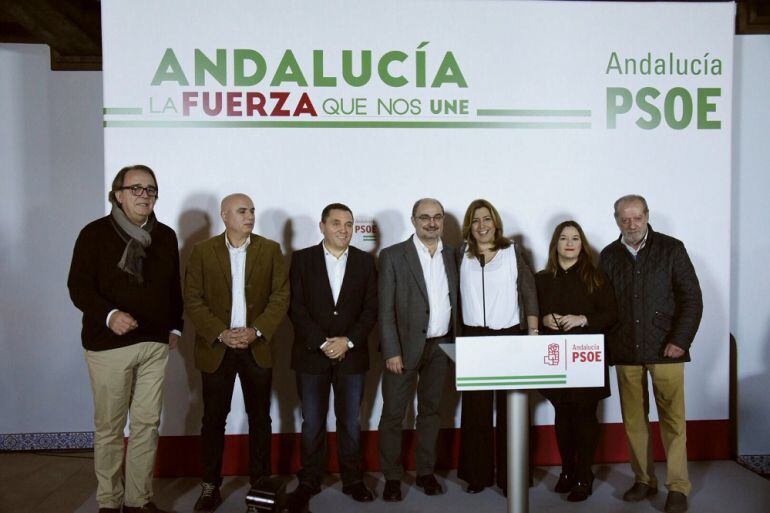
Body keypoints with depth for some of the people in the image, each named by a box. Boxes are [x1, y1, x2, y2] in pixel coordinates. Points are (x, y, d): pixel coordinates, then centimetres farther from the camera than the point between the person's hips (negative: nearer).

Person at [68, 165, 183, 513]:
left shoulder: (166, 236, 10)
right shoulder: (95, 233, -2)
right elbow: (78, 286, -8)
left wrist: (175, 327, 12)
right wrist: (109, 315, -23)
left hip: (155, 345, 4)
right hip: (108, 345, -3)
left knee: (147, 423, 6)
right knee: (109, 426, 5)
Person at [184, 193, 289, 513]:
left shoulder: (270, 250, 3)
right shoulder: (202, 251, 1)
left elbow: (281, 296, -1)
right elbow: (193, 301, -3)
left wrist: (256, 331, -14)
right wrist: (220, 334, -14)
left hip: (257, 347, 1)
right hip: (216, 348, 0)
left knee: (260, 418, 8)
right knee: (213, 419, 8)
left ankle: (260, 483, 22)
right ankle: (210, 486, 22)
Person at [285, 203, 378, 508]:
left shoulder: (365, 261, 5)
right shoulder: (302, 259, 1)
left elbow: (371, 308, 2)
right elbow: (296, 307, -5)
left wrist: (348, 341, -10)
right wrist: (322, 343, -12)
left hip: (352, 355, 1)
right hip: (312, 355, -1)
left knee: (350, 421, 9)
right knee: (312, 423, 8)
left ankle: (353, 480, 24)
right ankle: (309, 481, 23)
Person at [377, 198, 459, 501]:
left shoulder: (452, 255, 7)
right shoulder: (393, 256, -5)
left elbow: (455, 301, 8)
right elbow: (385, 309, -9)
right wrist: (392, 351, -13)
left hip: (441, 347, 4)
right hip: (405, 346, -3)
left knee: (430, 411, 15)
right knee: (393, 414, 5)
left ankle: (425, 471, 29)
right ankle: (392, 477, 20)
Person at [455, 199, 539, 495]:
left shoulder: (513, 252, 4)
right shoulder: (461, 255, 8)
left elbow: (529, 294, 3)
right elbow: (455, 296, 8)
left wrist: (533, 334, -3)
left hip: (510, 337, -1)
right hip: (473, 338, 1)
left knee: (511, 409, 2)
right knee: (476, 409, 5)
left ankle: (511, 475, 14)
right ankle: (477, 474, 17)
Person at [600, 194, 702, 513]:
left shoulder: (671, 249, 2)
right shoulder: (609, 256, 9)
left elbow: (692, 298, 0)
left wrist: (680, 341, -8)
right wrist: (609, 345, 1)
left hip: (665, 348, -2)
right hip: (625, 352, 2)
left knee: (672, 419, 0)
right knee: (633, 420, 6)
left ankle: (678, 487, 11)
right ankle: (644, 480, 19)